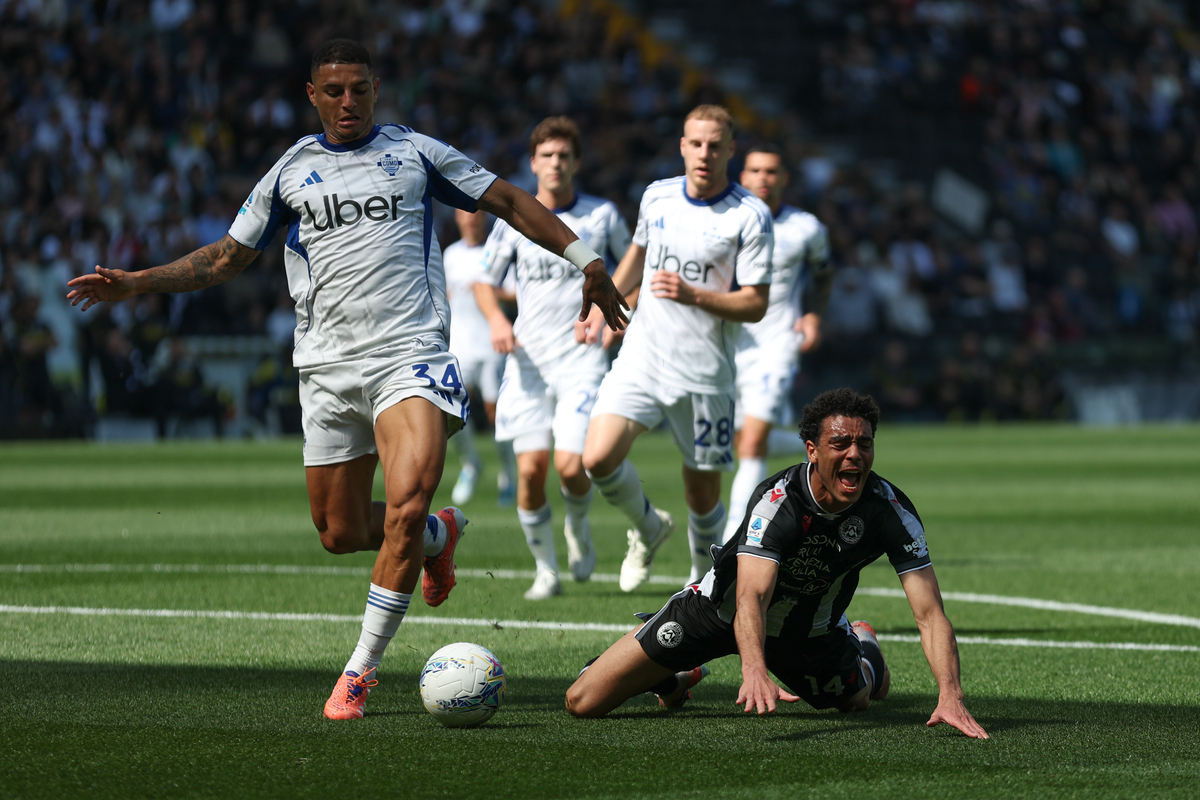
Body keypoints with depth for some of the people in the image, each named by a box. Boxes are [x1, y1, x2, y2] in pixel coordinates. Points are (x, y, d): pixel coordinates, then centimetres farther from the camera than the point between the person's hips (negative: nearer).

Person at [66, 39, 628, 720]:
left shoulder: (416, 153, 7)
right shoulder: (292, 172, 12)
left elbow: (510, 202, 12)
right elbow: (228, 257, 18)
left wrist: (586, 261, 7)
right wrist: (135, 284, 8)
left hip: (409, 356, -3)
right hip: (329, 367, 3)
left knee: (406, 509, -22)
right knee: (341, 532, 5)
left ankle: (362, 670, -12)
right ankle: (442, 534, 37)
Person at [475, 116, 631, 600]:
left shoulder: (603, 215, 3)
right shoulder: (513, 219, 5)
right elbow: (484, 280, 13)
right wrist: (496, 319, -7)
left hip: (583, 357, -1)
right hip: (528, 358, 1)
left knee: (570, 464, -16)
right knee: (530, 468, -7)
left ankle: (578, 527, 17)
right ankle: (545, 569, 9)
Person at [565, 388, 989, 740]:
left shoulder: (891, 510, -25)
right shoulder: (777, 500, -35)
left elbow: (930, 613, -28)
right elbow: (751, 597, -46)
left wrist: (950, 694, -45)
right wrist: (755, 671, -67)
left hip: (809, 629, 3)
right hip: (722, 610, -3)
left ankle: (864, 645, 56)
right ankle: (678, 675, 27)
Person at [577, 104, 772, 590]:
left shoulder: (750, 216, -8)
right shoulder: (657, 197, 6)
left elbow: (755, 305, -11)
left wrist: (693, 296, -24)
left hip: (705, 372, -3)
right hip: (641, 356, 3)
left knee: (703, 496, 3)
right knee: (598, 458, -17)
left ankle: (704, 579, 31)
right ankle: (648, 528, 13)